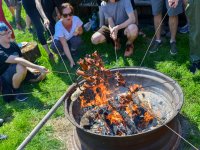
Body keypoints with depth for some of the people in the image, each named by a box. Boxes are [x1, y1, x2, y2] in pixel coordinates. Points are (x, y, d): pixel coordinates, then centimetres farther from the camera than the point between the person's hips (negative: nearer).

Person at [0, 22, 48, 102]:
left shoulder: (13, 45, -2)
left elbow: (21, 60, 3)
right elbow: (18, 60, -39)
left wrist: (30, 69, -17)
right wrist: (38, 67, -45)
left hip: (17, 72, 8)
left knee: (42, 73, -2)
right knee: (21, 67, -39)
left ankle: (18, 82, 15)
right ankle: (15, 91, -13)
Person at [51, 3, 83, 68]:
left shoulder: (76, 19, -29)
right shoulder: (58, 25, -35)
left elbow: (81, 31, -7)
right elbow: (64, 45, -35)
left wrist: (78, 32, -32)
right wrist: (71, 60, -39)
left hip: (71, 39, 2)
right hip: (60, 40, -2)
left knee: (78, 40, -32)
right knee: (54, 47, -34)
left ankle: (73, 50, 3)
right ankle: (63, 52, 2)